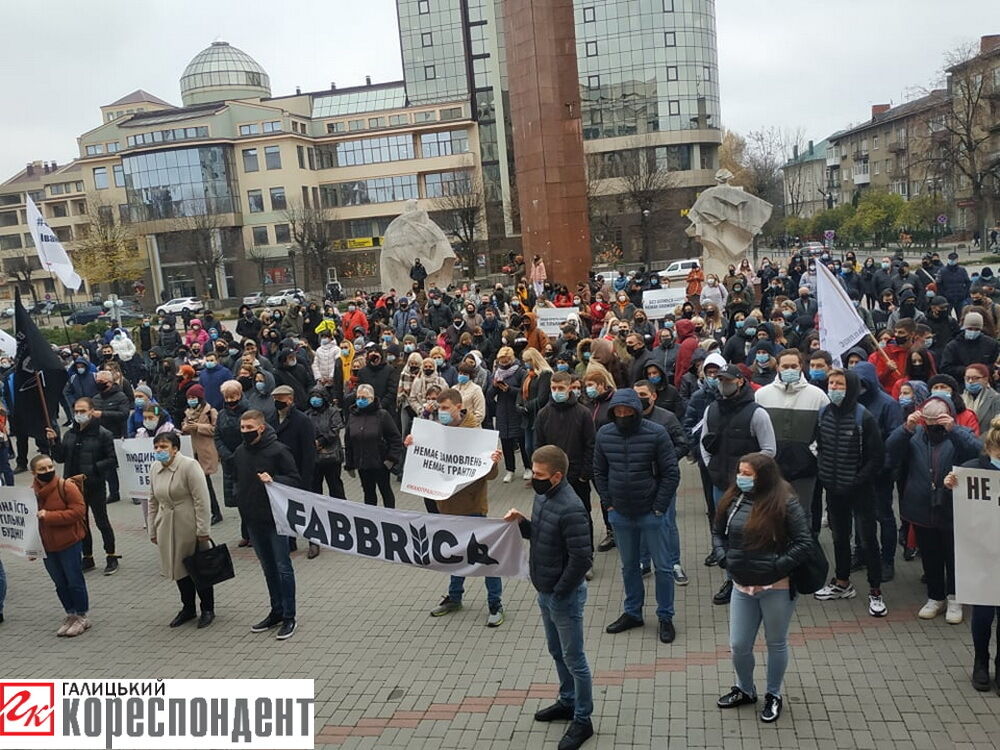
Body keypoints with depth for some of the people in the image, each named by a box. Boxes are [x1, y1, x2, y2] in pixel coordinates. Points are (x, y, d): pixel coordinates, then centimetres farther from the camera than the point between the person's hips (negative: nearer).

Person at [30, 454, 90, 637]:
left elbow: (78, 511, -19)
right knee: (60, 583, 14)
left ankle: (82, 616, 18)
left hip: (69, 543, -5)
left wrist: (49, 516, -24)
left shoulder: (67, 486, -14)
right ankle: (71, 615, 29)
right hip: (46, 546, 5)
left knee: (74, 581, 3)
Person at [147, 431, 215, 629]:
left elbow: (202, 500, -17)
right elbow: (153, 501, 14)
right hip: (167, 528, 6)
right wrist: (153, 530, 13)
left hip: (190, 527, -6)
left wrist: (202, 530, -18)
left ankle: (207, 609, 19)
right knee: (178, 568, 13)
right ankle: (188, 608, 29)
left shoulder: (189, 466, -15)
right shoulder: (155, 469, 6)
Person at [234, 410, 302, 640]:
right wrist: (239, 497, 6)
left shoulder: (278, 450, -13)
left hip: (276, 518, -6)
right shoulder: (240, 452, 6)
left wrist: (273, 480, -26)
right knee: (268, 568, 16)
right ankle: (276, 612, 28)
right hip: (253, 520, 7)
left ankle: (289, 617, 9)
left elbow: (296, 481, -12)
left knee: (283, 567, 0)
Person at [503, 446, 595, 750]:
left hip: (564, 596, -9)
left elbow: (581, 559, -26)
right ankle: (568, 702, 42)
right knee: (557, 653, 23)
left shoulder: (571, 510, -28)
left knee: (574, 659, 7)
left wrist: (559, 592, -16)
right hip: (545, 592, 9)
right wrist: (522, 522, -5)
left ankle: (583, 721, 23)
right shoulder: (542, 497, 0)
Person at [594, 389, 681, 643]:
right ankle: (632, 613, 33)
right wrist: (608, 503, 2)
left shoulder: (656, 433, -14)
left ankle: (665, 617, 22)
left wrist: (659, 507, -11)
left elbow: (671, 473, -10)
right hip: (620, 514, 3)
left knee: (662, 567, 7)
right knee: (628, 566, 17)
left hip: (651, 514, -3)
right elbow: (599, 472, 8)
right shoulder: (604, 434, -4)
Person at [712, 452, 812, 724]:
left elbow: (803, 541, -15)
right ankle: (745, 690, 37)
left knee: (776, 644, 15)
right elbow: (719, 532, 14)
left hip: (777, 588, -4)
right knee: (738, 646, 11)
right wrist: (724, 558, 0)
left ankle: (774, 695, 36)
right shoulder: (733, 500, 0)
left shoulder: (785, 503, -15)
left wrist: (778, 567, -18)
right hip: (742, 586, 5)